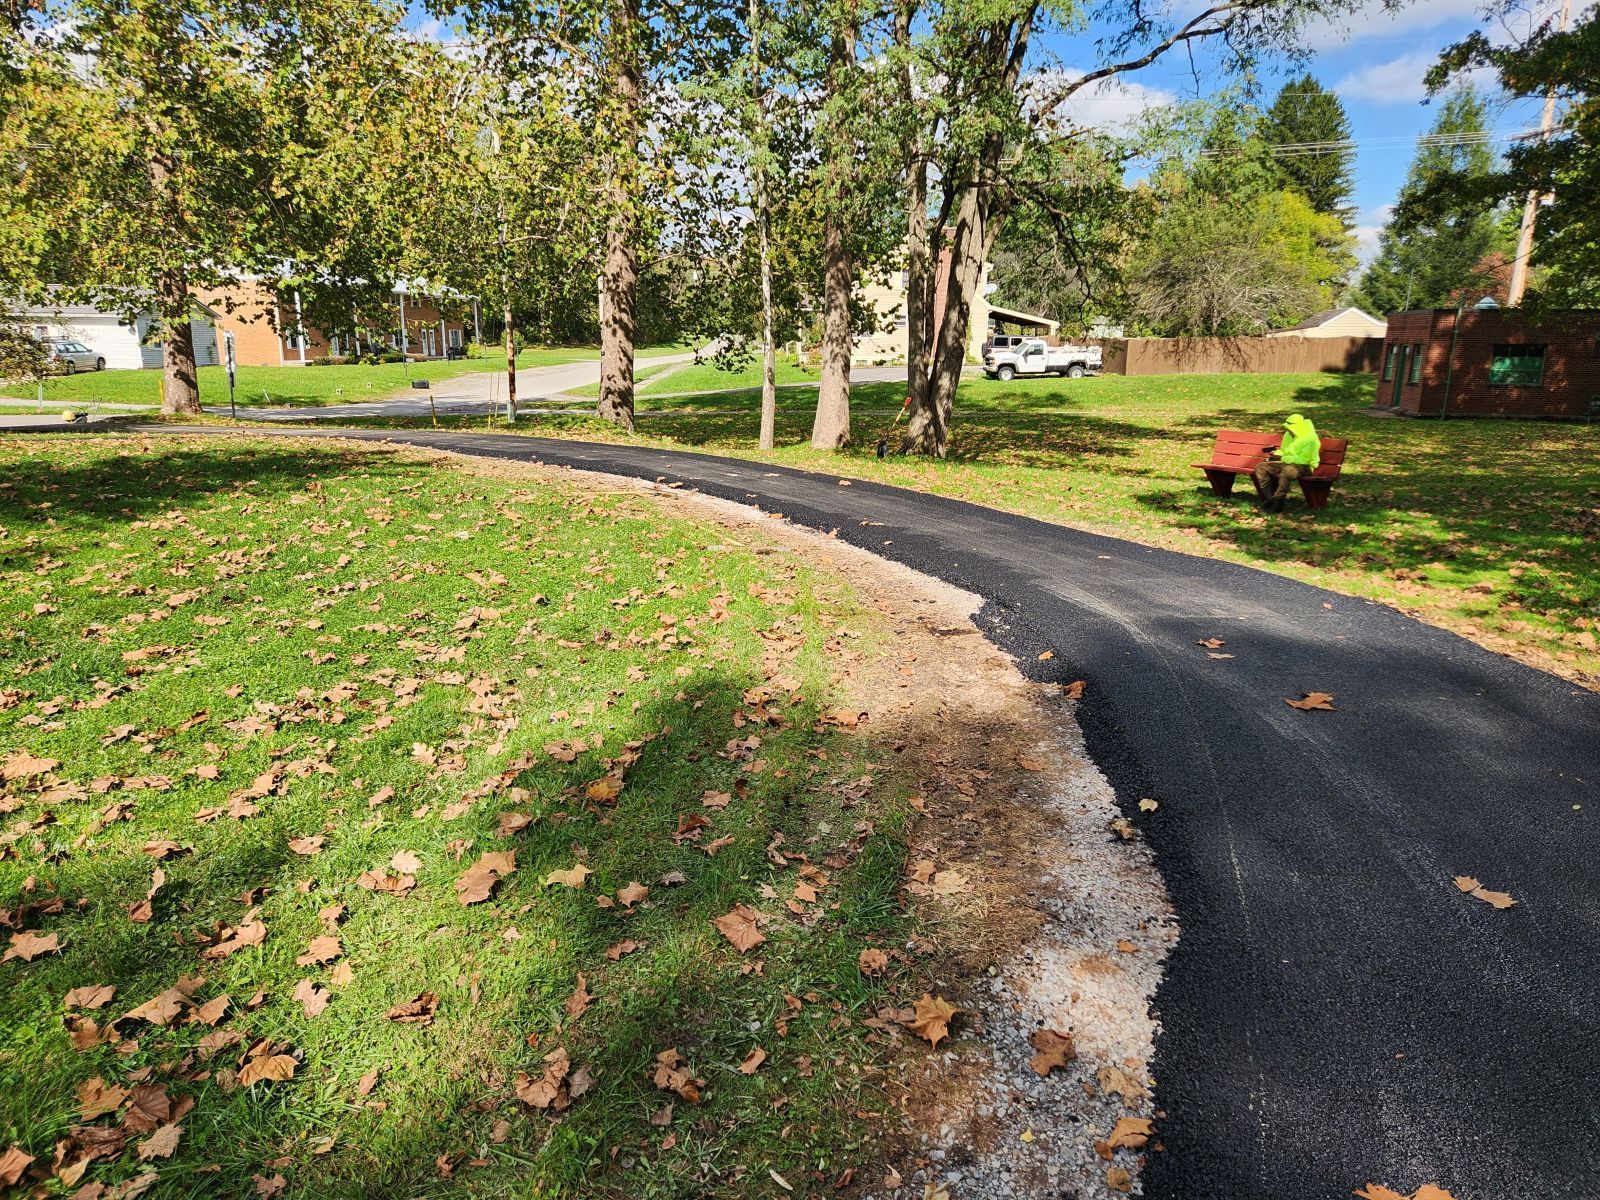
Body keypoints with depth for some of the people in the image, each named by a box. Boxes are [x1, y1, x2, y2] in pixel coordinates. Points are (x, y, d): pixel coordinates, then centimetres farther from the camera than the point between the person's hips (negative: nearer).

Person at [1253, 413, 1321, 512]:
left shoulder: (1309, 438, -18)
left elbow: (1304, 459, -23)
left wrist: (1282, 458, -25)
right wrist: (1276, 454, -2)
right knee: (1260, 467, -7)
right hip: (1286, 463, 8)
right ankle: (1270, 499, -16)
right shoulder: (1288, 435, 6)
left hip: (1304, 466, -8)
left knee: (1287, 471, -41)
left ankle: (1276, 504, -29)